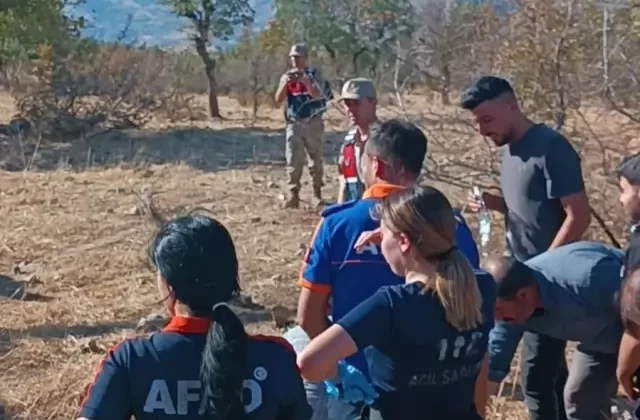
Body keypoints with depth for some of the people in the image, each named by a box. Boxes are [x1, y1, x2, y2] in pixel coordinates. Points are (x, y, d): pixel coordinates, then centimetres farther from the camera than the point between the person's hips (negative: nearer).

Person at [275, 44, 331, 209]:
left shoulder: (315, 74, -2)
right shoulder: (287, 76, 6)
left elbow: (317, 95, -18)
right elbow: (278, 99, -3)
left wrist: (306, 81, -32)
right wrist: (286, 83, -18)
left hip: (313, 124, -2)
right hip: (294, 125, 2)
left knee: (316, 159, 6)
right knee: (293, 160, -4)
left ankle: (317, 194, 15)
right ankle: (293, 195, -2)